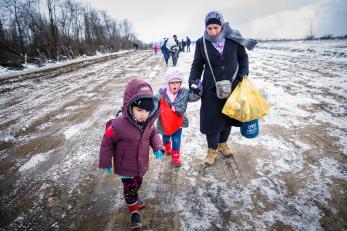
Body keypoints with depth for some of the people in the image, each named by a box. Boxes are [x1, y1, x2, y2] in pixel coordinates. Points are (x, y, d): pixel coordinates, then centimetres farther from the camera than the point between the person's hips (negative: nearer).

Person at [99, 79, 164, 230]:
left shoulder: (148, 123, -15)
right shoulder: (118, 125, -32)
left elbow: (153, 134, 5)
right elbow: (107, 143, -18)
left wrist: (158, 147, -12)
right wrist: (106, 163, -8)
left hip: (141, 165, 6)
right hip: (126, 168, -5)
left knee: (137, 184, 28)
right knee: (130, 188, 14)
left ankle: (134, 199, 58)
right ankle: (134, 209, 39)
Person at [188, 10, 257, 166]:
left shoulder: (233, 39, -7)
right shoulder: (202, 43, -8)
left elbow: (243, 57, 8)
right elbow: (197, 65, 1)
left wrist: (244, 72, -7)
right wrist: (193, 81, -14)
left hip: (232, 86, 2)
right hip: (211, 88, -1)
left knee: (228, 116, 13)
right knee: (211, 119, -2)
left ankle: (222, 144, 37)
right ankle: (212, 150, 21)